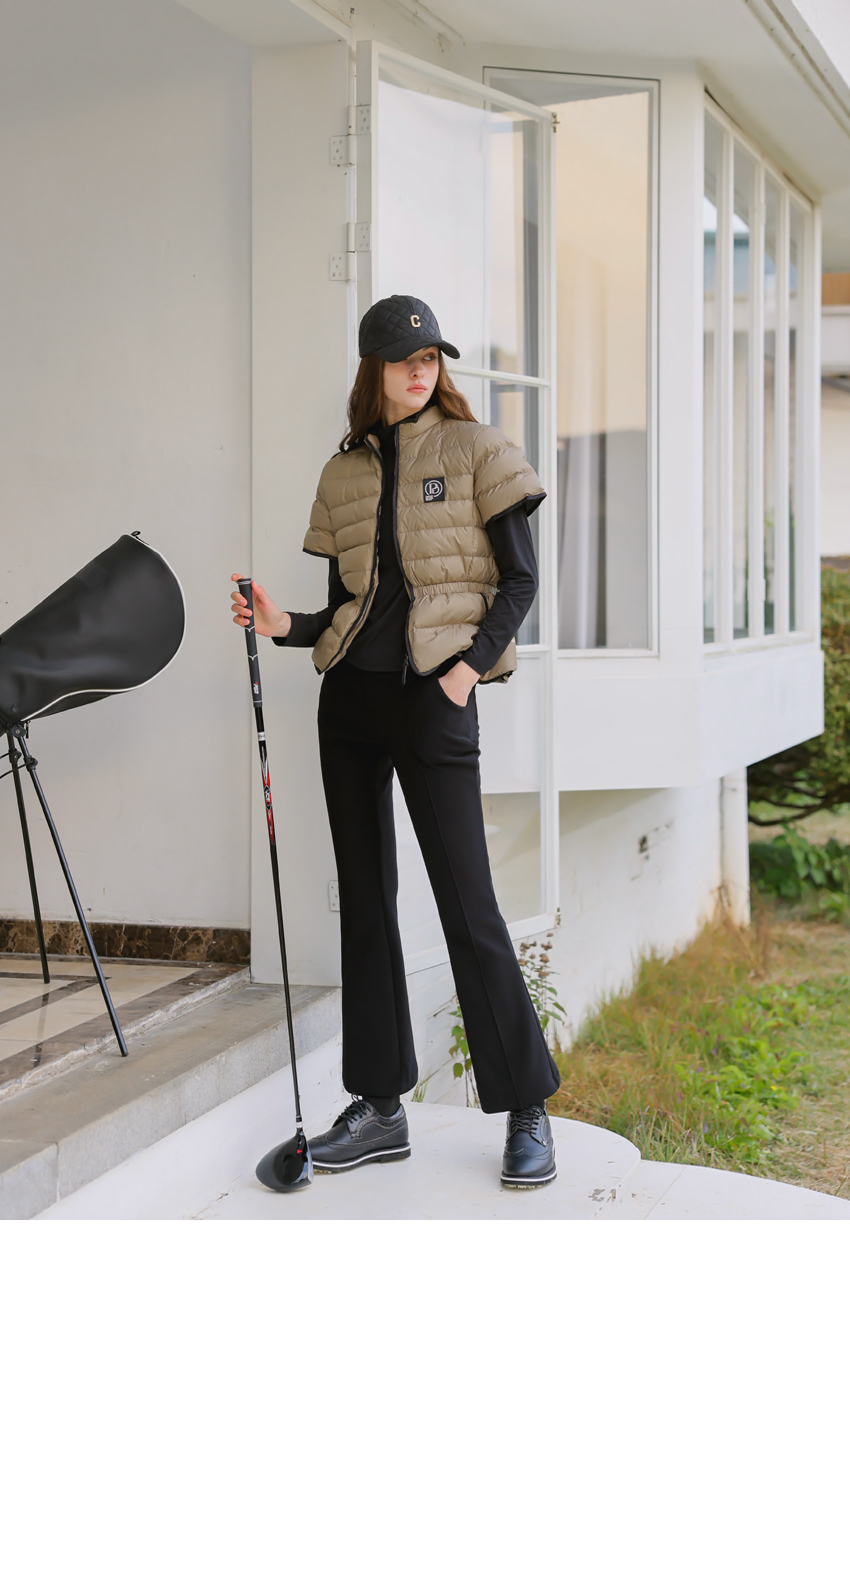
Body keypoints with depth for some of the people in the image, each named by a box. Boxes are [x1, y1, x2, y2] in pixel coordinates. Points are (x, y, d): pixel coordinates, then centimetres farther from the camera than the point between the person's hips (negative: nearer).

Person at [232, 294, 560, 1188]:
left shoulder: (474, 450, 2)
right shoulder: (344, 473, 14)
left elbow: (519, 580, -1)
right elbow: (342, 606, 15)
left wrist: (470, 665, -12)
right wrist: (284, 627, -3)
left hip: (434, 693, -5)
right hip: (350, 694, 5)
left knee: (466, 903, -7)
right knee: (364, 896, 7)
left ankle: (527, 1112, 4)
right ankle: (379, 1106, 16)